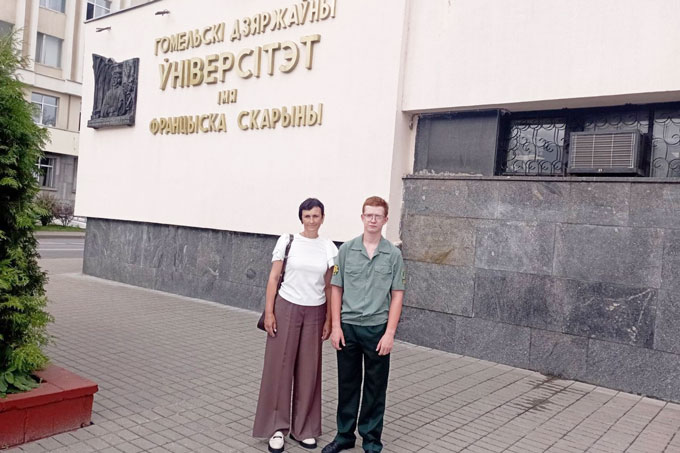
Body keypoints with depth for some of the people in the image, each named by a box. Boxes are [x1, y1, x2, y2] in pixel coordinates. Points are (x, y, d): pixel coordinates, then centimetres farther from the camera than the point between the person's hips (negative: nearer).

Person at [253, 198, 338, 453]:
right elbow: (273, 278, -2)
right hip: (286, 308, -2)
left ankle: (303, 428, 24)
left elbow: (329, 287, 7)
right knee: (280, 367, 4)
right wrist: (269, 312, -7)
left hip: (314, 313, 2)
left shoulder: (329, 248, 4)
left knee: (309, 370, 9)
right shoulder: (287, 241, -3)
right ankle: (277, 427, 18)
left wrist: (329, 319, 3)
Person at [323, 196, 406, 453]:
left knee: (375, 387, 9)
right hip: (348, 327, 1)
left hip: (377, 328, -1)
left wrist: (390, 332, -7)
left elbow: (397, 295, -1)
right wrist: (336, 326, -3)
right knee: (347, 384, 12)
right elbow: (336, 289, 3)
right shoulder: (346, 250, 1)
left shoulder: (393, 254, -1)